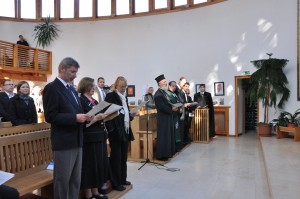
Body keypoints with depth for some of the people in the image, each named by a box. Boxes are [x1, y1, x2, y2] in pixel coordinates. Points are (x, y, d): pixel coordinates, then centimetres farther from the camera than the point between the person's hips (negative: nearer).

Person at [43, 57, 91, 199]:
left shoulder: (72, 89, 16)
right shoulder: (52, 88, -10)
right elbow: (50, 116, -17)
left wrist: (84, 116, 1)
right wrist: (75, 118, -22)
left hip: (77, 140, 8)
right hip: (63, 142, -8)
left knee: (76, 180, 16)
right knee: (62, 180, 6)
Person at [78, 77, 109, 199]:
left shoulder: (94, 101, 15)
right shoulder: (81, 101, -10)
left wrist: (104, 116, 2)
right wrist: (97, 118, -21)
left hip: (99, 136, 9)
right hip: (89, 138, -8)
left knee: (98, 164, 14)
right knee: (90, 166, 1)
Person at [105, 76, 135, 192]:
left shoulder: (124, 97, 14)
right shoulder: (110, 96, -9)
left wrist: (131, 116, 0)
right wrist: (111, 129, -20)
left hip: (125, 130, 8)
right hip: (115, 131, -7)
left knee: (123, 156, 14)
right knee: (116, 156, 1)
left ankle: (122, 179, 27)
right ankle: (115, 183, 12)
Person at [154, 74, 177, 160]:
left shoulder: (164, 92, 13)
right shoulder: (158, 94, -17)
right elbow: (161, 107, -23)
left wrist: (173, 107, 0)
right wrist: (171, 109, -17)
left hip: (167, 117, 10)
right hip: (162, 118, -10)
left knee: (169, 136, 16)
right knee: (163, 137, -2)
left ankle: (167, 152, 27)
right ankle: (161, 155, 8)